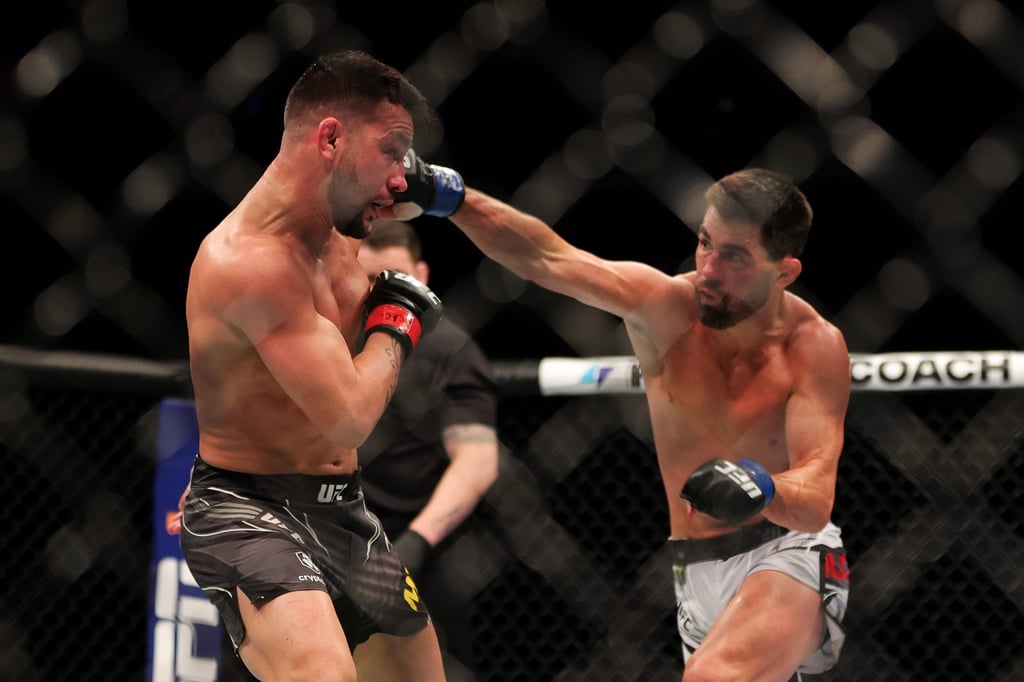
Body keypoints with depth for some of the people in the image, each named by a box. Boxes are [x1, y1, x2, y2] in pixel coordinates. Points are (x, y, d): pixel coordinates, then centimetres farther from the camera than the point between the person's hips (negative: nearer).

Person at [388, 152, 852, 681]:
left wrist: (760, 489, -43)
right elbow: (549, 260, -22)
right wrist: (446, 195, -36)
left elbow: (816, 501, -20)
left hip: (786, 556, -5)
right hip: (696, 575, 5)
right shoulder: (665, 307, -7)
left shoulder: (814, 346, -13)